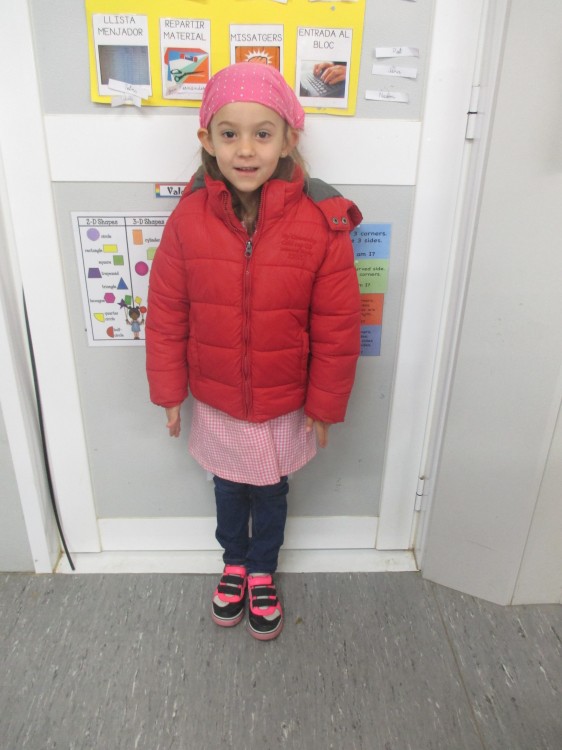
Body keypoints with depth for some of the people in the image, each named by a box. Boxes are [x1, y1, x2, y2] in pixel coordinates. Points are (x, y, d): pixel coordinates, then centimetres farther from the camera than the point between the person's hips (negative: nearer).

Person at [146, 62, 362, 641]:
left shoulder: (321, 224, -18)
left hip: (284, 406, -1)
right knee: (228, 490, 24)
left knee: (271, 493, 22)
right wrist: (169, 391, 0)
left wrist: (326, 403, -6)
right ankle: (234, 565, 54)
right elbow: (165, 313, -5)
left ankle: (262, 575, 51)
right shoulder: (188, 218, -13)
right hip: (214, 402, 2)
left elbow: (337, 327, -11)